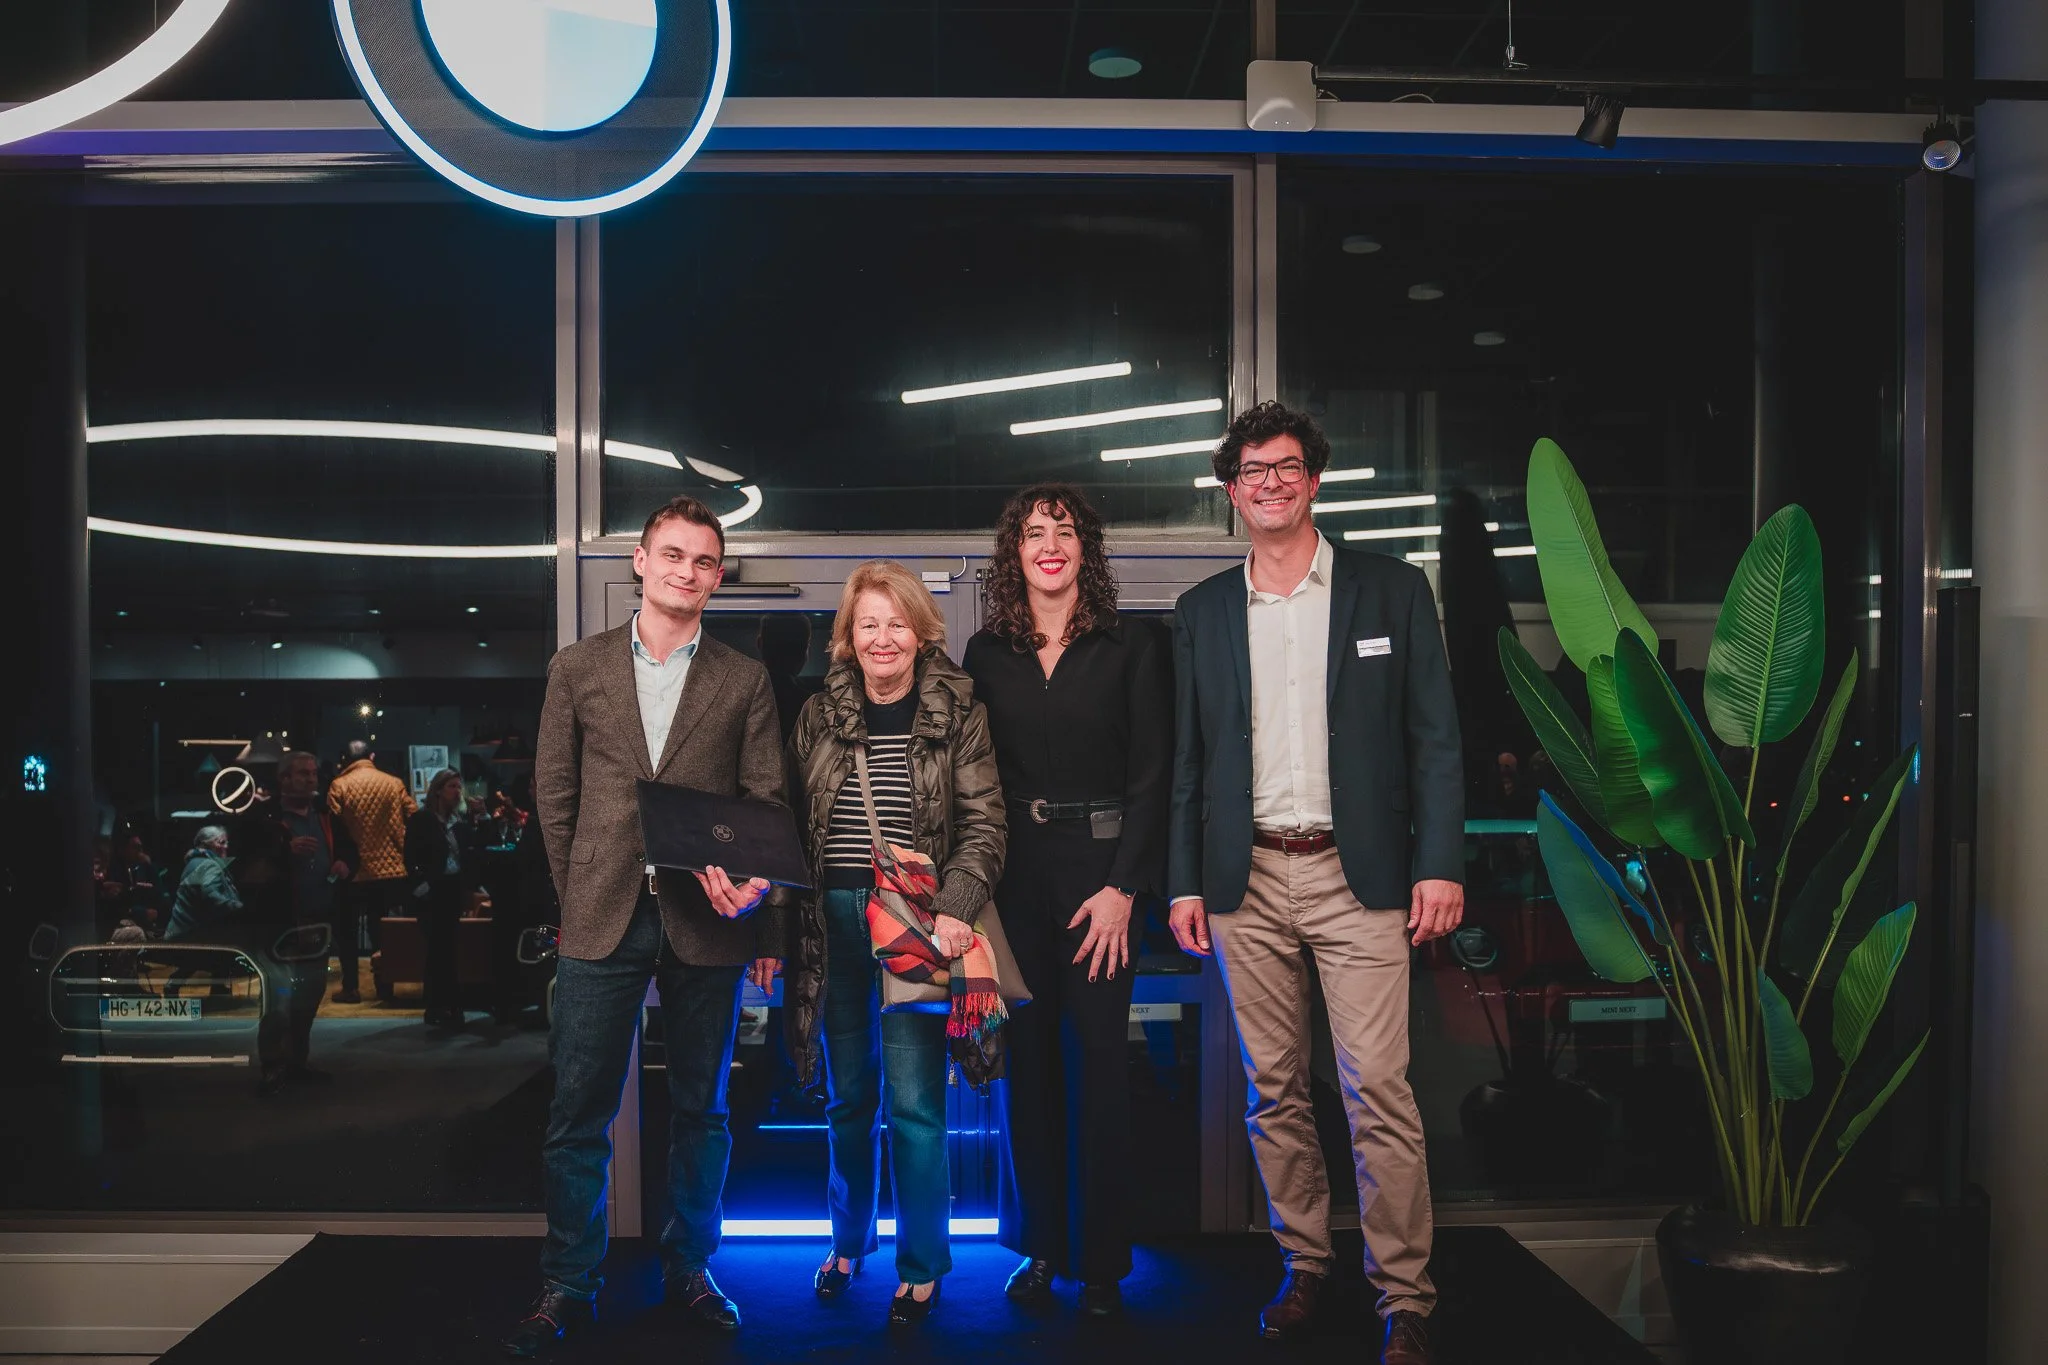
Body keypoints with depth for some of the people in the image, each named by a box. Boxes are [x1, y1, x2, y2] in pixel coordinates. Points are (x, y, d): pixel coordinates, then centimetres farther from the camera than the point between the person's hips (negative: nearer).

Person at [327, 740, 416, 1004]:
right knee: (380, 929, 15)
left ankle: (351, 988, 5)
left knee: (347, 930, 10)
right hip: (390, 868, 3)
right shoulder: (394, 783, 3)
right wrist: (405, 856, 9)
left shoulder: (339, 786, -4)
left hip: (353, 871, -3)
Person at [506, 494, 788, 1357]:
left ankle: (689, 1268, 25)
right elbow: (554, 795, 9)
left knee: (700, 1109, 10)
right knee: (578, 1112, 2)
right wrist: (579, 898, 4)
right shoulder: (578, 668, 9)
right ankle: (568, 1287, 15)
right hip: (603, 920, 0)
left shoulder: (744, 681, 7)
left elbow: (769, 803, 3)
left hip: (707, 923, 0)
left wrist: (758, 903, -10)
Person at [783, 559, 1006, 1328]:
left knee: (913, 1100, -3)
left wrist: (953, 910, -19)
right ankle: (848, 1241, 33)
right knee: (848, 1095, 14)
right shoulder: (819, 716, 8)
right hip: (834, 923, 3)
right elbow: (795, 824, 10)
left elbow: (983, 825, -5)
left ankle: (921, 1267, 12)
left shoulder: (957, 714, -1)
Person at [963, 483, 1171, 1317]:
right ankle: (1040, 1247, 20)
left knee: (1101, 1062, 0)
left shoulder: (1133, 646, -1)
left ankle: (1102, 1262, 11)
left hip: (1099, 870, -3)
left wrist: (1123, 887, -11)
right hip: (1014, 874, 3)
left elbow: (1152, 776, -4)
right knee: (1028, 1060, 8)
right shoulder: (987, 653, 7)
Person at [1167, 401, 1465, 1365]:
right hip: (1245, 881, 3)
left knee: (1378, 1091, -5)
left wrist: (1439, 864, -7)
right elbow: (1188, 759, 12)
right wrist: (1183, 882, 6)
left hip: (1357, 874, -3)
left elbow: (1435, 738, 1)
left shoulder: (1392, 591, 4)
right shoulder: (1202, 612, 11)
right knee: (1274, 1089, 9)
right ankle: (1303, 1263, 24)